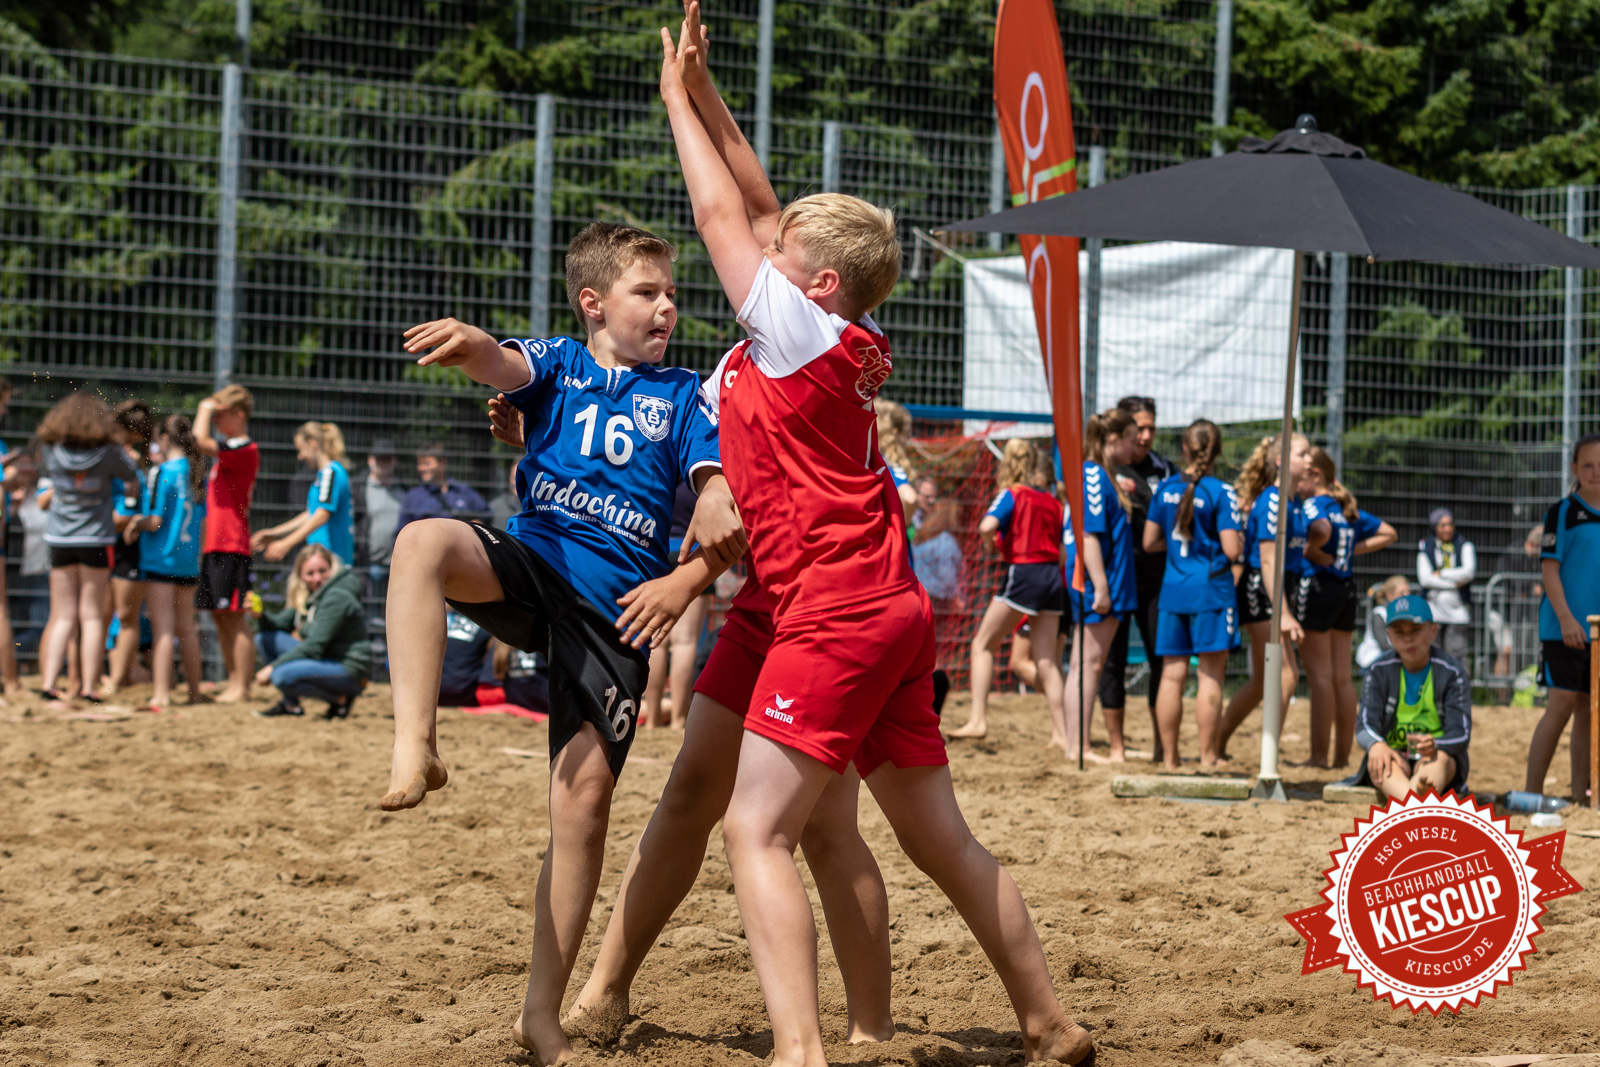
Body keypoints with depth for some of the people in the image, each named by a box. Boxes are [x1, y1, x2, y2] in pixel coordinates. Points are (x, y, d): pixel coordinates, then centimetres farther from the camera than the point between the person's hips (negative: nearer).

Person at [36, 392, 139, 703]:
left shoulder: (53, 452, -5)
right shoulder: (108, 453, -11)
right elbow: (132, 475, 4)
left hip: (59, 541, 2)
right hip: (95, 540, -2)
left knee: (63, 617, 9)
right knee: (92, 616, 4)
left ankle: (49, 682, -1)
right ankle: (89, 686, 0)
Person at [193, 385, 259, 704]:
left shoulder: (245, 450, -12)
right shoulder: (229, 452, 19)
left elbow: (201, 439, -25)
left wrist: (206, 409, -11)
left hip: (231, 546, -10)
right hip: (216, 545, 10)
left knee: (234, 617, -8)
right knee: (220, 617, 11)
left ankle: (241, 689, -7)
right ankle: (234, 685, 15)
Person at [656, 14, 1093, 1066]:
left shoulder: (800, 330, -9)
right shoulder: (848, 345, 11)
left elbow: (722, 214, -3)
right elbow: (760, 208, 18)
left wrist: (678, 99, 9)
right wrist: (707, 96, 14)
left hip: (835, 615, -9)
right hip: (895, 613, 9)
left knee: (756, 829, -13)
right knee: (940, 836, 14)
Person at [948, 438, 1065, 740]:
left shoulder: (1011, 494, -4)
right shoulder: (1053, 501, 13)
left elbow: (987, 525, -21)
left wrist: (990, 544, -2)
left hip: (1022, 573, -6)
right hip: (1053, 576, 6)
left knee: (983, 645, 5)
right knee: (1046, 659, 8)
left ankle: (978, 719, -6)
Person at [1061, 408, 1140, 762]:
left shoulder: (1101, 477, 16)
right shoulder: (1094, 477, -15)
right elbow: (1089, 534, -20)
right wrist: (1100, 586, -22)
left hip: (1107, 588, 10)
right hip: (1095, 586, -10)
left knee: (1091, 666, 11)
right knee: (1087, 664, -7)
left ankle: (1076, 744, 13)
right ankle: (1077, 746, -5)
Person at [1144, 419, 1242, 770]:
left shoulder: (1166, 488, 5)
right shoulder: (1220, 492, -9)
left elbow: (1149, 542, 11)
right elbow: (1232, 549, -13)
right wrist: (1240, 539, 8)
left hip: (1173, 589, 5)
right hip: (1211, 589, -5)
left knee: (1172, 674, 7)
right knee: (1210, 676, 0)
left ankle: (1169, 757, 9)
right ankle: (1208, 757, 1)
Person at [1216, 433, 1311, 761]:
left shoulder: (1293, 501, 12)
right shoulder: (1272, 501, -16)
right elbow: (1268, 561, -21)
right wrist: (1284, 614, -24)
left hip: (1279, 590, 10)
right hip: (1261, 590, -10)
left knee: (1262, 681, 15)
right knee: (1286, 676, -11)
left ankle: (1218, 744, 24)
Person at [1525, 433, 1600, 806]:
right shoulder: (1562, 512, -3)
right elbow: (1549, 567, -9)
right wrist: (1565, 617, -18)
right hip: (1565, 627, -5)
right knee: (1562, 705, -10)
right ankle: (1532, 792, -7)